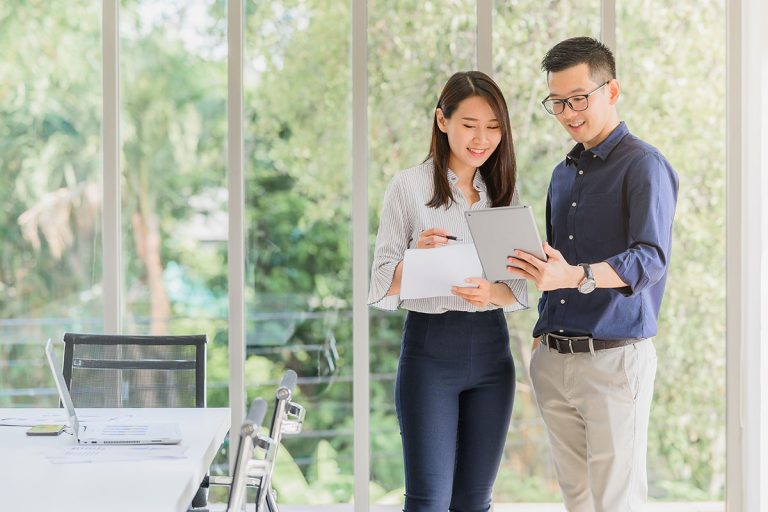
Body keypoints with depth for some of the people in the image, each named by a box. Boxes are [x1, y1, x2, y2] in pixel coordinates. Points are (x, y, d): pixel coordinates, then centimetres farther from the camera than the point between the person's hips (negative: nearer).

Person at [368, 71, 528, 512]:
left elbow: (520, 290, 9)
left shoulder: (505, 192, 10)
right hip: (430, 346, -4)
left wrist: (492, 292, -13)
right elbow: (383, 288, -3)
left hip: (491, 347, 4)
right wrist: (417, 257, -23)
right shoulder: (409, 186, -2)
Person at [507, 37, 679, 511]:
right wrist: (541, 336, 16)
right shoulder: (564, 173, 18)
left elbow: (651, 258, -20)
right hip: (554, 360, 7)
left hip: (614, 359, -7)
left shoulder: (644, 165, -6)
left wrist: (575, 276, -36)